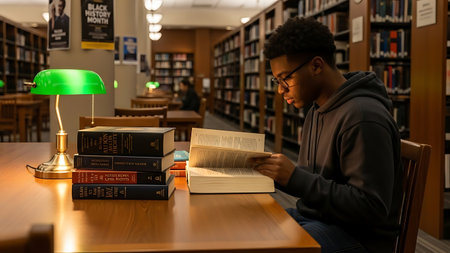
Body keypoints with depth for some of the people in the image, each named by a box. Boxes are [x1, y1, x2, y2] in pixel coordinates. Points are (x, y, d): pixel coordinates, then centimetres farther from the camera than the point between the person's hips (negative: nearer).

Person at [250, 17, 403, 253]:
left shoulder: (363, 118, -21)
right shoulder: (317, 110, 9)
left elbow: (371, 209, -24)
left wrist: (295, 177, -25)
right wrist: (275, 171, -5)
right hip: (313, 215, 9)